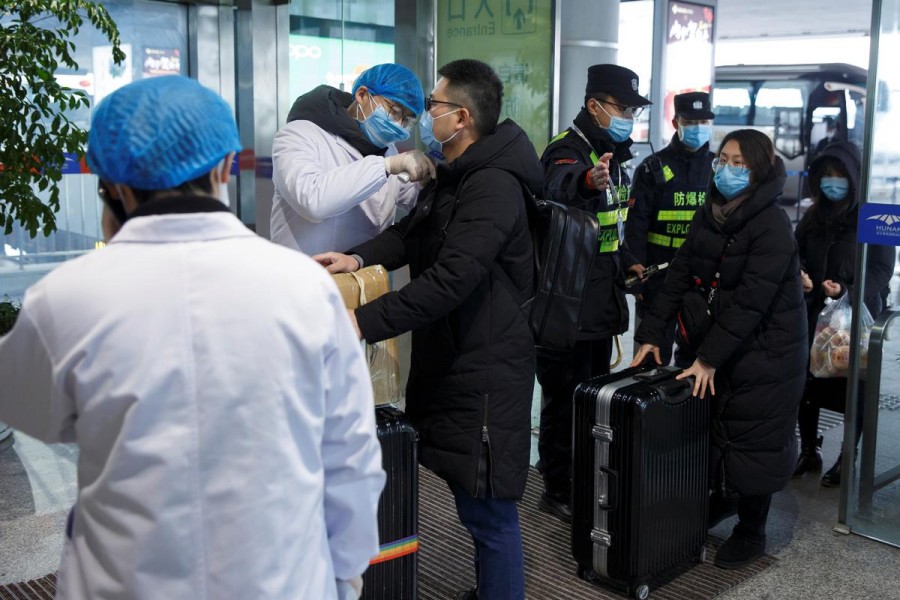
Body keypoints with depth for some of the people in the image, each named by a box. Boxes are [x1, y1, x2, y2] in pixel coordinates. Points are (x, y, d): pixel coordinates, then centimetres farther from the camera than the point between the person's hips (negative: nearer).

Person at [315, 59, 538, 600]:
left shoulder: (493, 185, -20)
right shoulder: (454, 176, 15)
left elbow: (449, 280, -28)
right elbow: (410, 234, 13)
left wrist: (364, 323, -30)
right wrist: (358, 257, -6)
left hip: (485, 373, -10)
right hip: (449, 362, 10)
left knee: (489, 513, 1)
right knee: (471, 504, 22)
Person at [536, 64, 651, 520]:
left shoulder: (612, 153, 12)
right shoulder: (568, 149, -17)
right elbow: (559, 185, -44)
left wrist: (625, 266, 22)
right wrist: (588, 179, -64)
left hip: (600, 302, 9)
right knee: (566, 395, 0)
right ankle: (558, 490, 15)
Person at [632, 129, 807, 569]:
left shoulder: (772, 226, -19)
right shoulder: (708, 215, 3)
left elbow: (750, 301, -24)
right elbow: (679, 276, 1)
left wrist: (709, 358, -23)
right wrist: (652, 334, -6)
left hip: (765, 351, -6)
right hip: (719, 340, 6)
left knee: (752, 439, 3)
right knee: (714, 428, 13)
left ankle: (751, 532, 22)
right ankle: (722, 497, 39)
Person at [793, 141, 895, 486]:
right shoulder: (814, 216, 8)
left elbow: (882, 270, -7)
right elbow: (797, 253, 14)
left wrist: (847, 290, -23)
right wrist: (800, 274, -8)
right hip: (813, 315, 4)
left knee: (852, 388, 5)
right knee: (806, 383, 6)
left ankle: (847, 459, 20)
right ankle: (808, 452, 23)